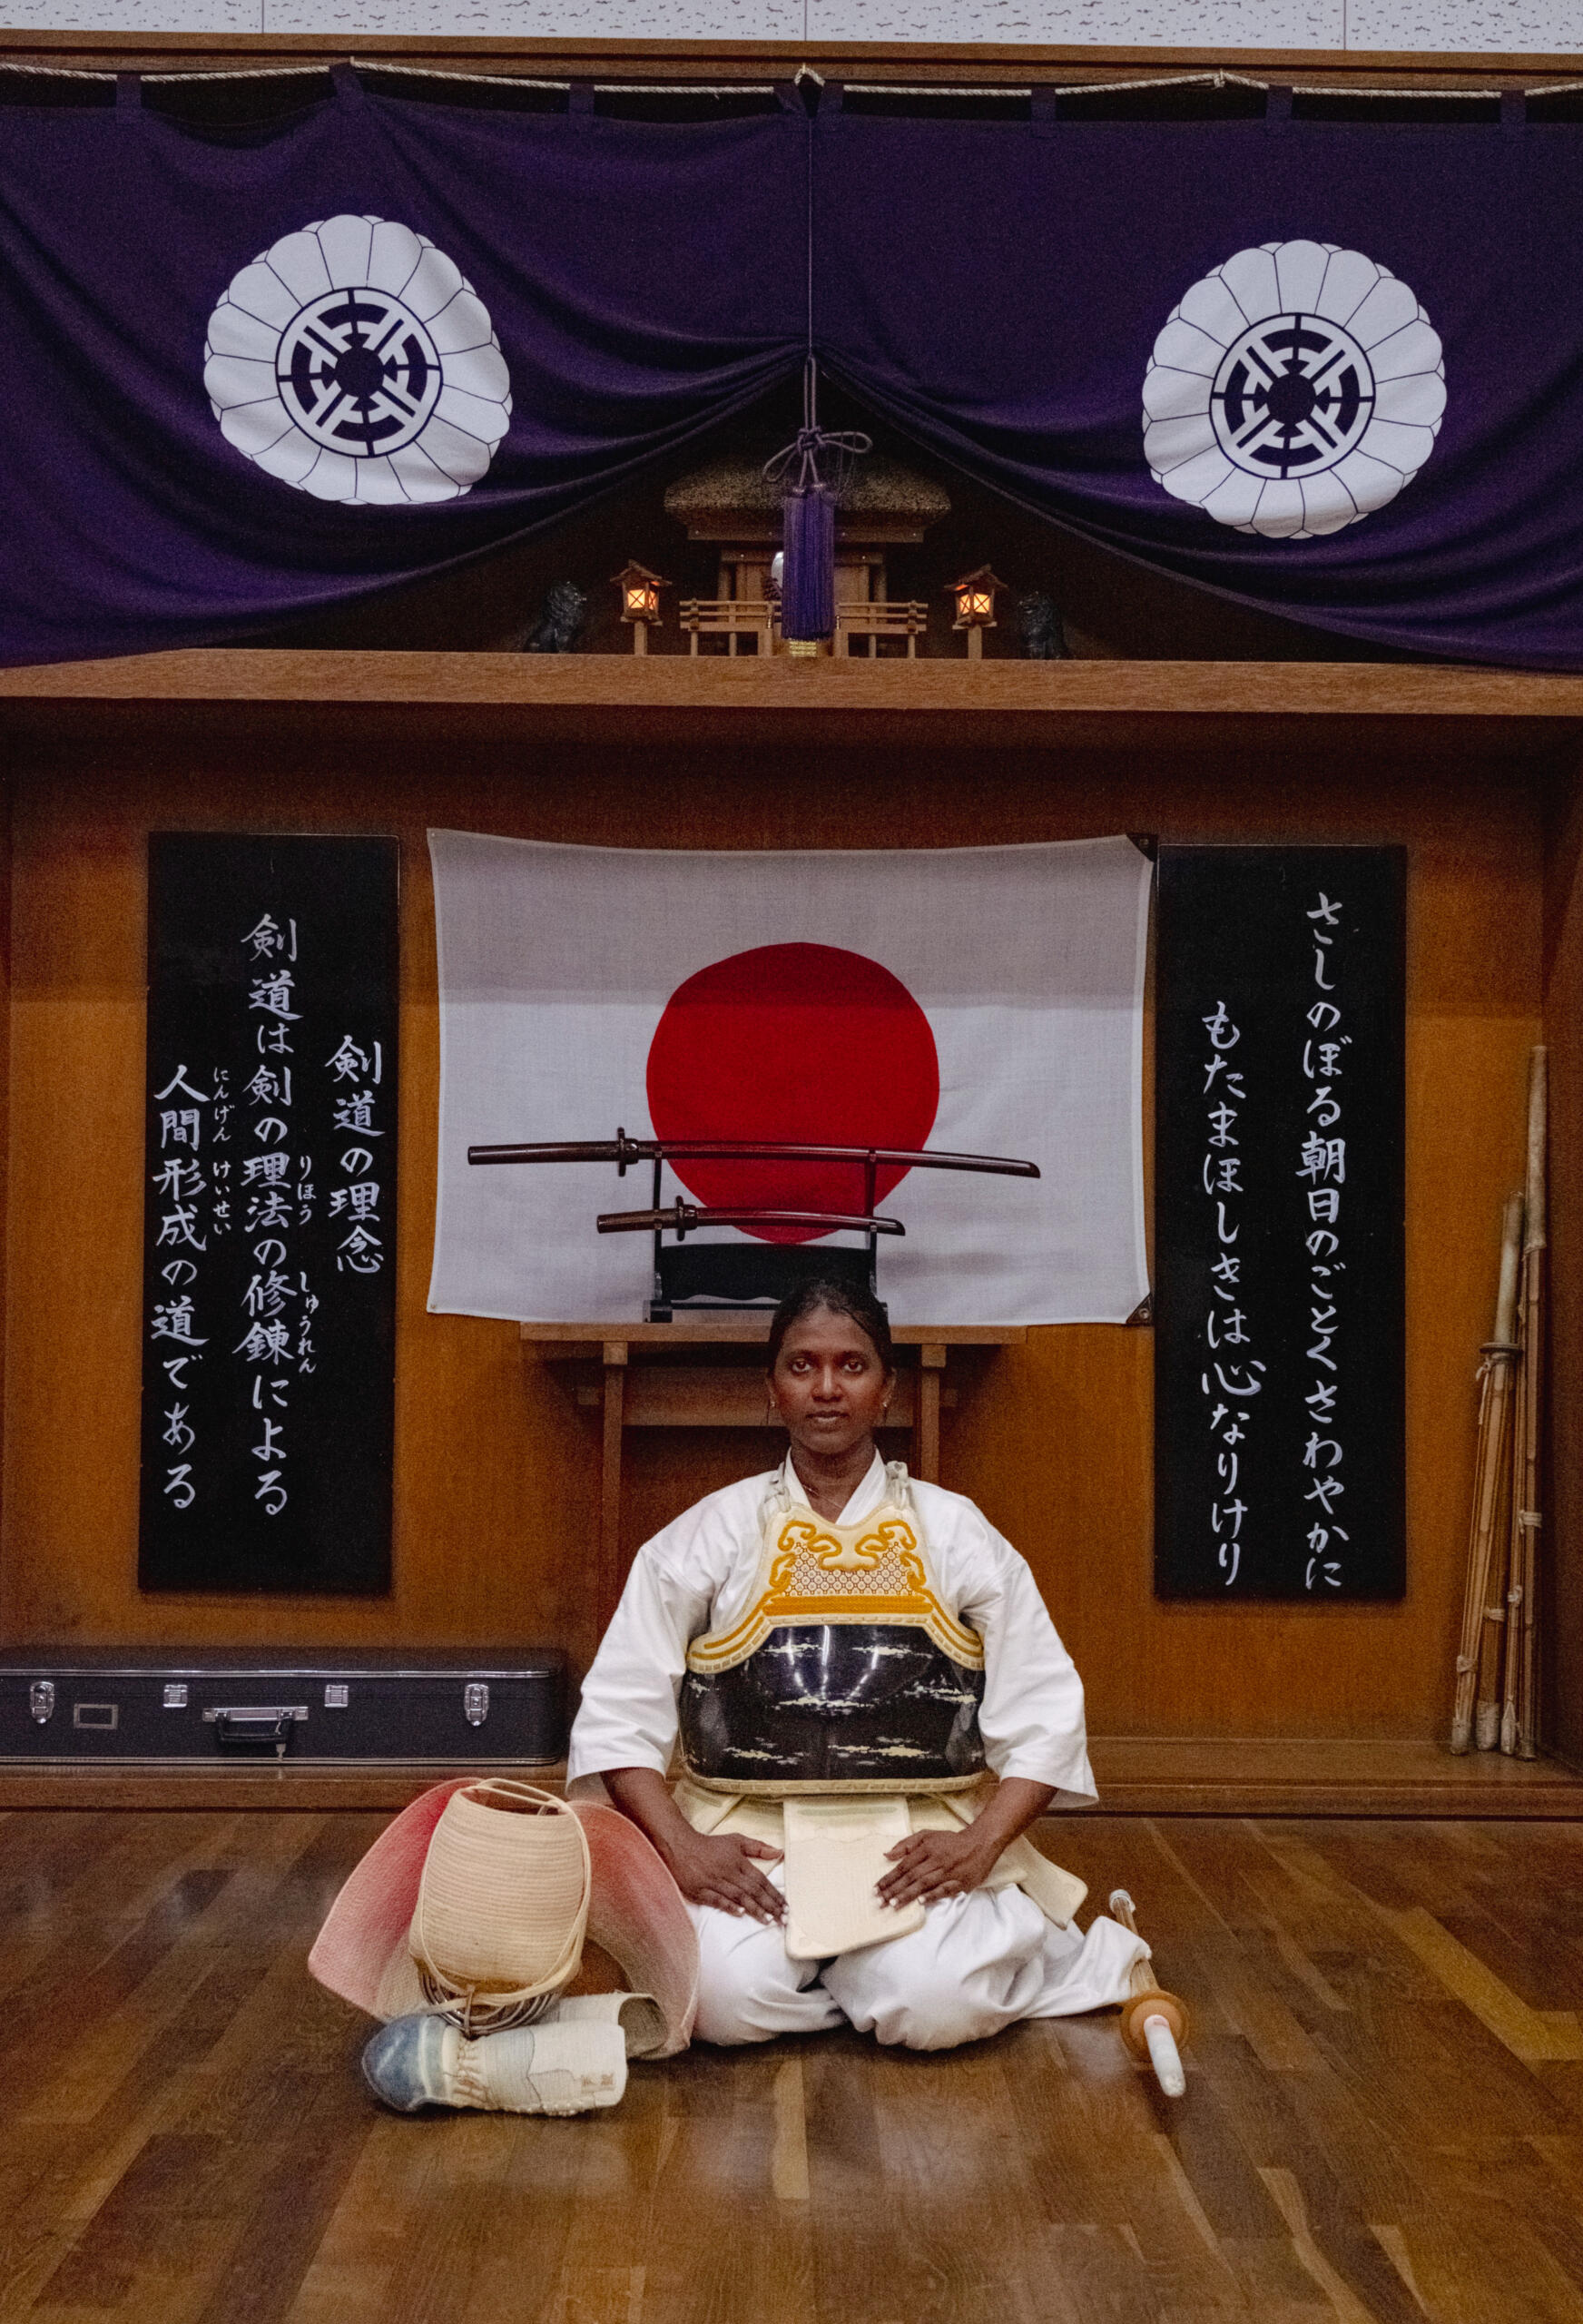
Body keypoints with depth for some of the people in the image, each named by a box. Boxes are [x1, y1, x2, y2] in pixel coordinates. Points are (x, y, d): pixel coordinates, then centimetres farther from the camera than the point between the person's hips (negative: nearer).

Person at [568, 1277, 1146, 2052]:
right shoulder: (708, 1536, 6)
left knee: (934, 2006, -25)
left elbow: (1044, 1713, 4)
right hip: (749, 1841, 0)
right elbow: (618, 1712, 3)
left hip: (922, 1842, 0)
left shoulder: (958, 1535, 7)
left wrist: (982, 1843, -10)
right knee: (728, 1998, -27)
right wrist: (681, 1847, -11)